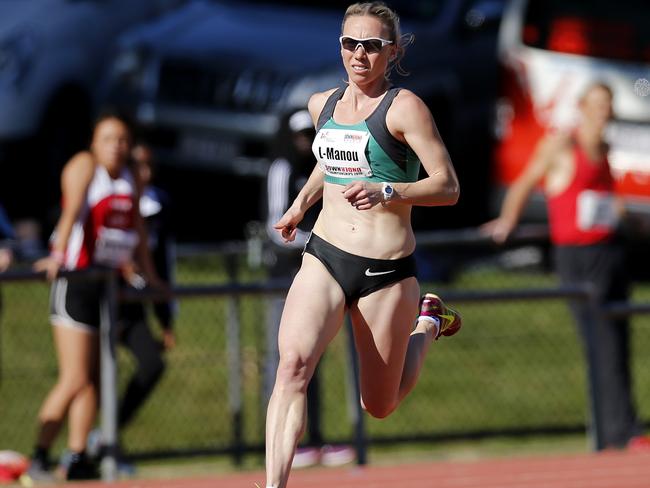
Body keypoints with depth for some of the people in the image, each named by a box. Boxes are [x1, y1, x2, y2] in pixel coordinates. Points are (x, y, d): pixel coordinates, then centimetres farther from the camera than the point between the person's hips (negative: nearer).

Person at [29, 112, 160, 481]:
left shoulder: (130, 177, 12)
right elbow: (72, 208, -22)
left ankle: (79, 460, 8)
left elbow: (138, 225, 19)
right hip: (76, 281, -7)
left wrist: (149, 274, 20)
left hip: (110, 284, 7)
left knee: (95, 380, 5)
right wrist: (58, 254, -36)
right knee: (75, 380, -11)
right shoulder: (85, 166, -7)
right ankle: (40, 457, -3)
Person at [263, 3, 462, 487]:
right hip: (324, 259, 4)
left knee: (379, 406, 11)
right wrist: (302, 202, 21)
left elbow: (448, 187, -13)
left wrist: (387, 193, -26)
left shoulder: (404, 107, -9)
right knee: (293, 364, -24)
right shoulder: (322, 104, 9)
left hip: (387, 273, -4)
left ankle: (428, 323, 40)